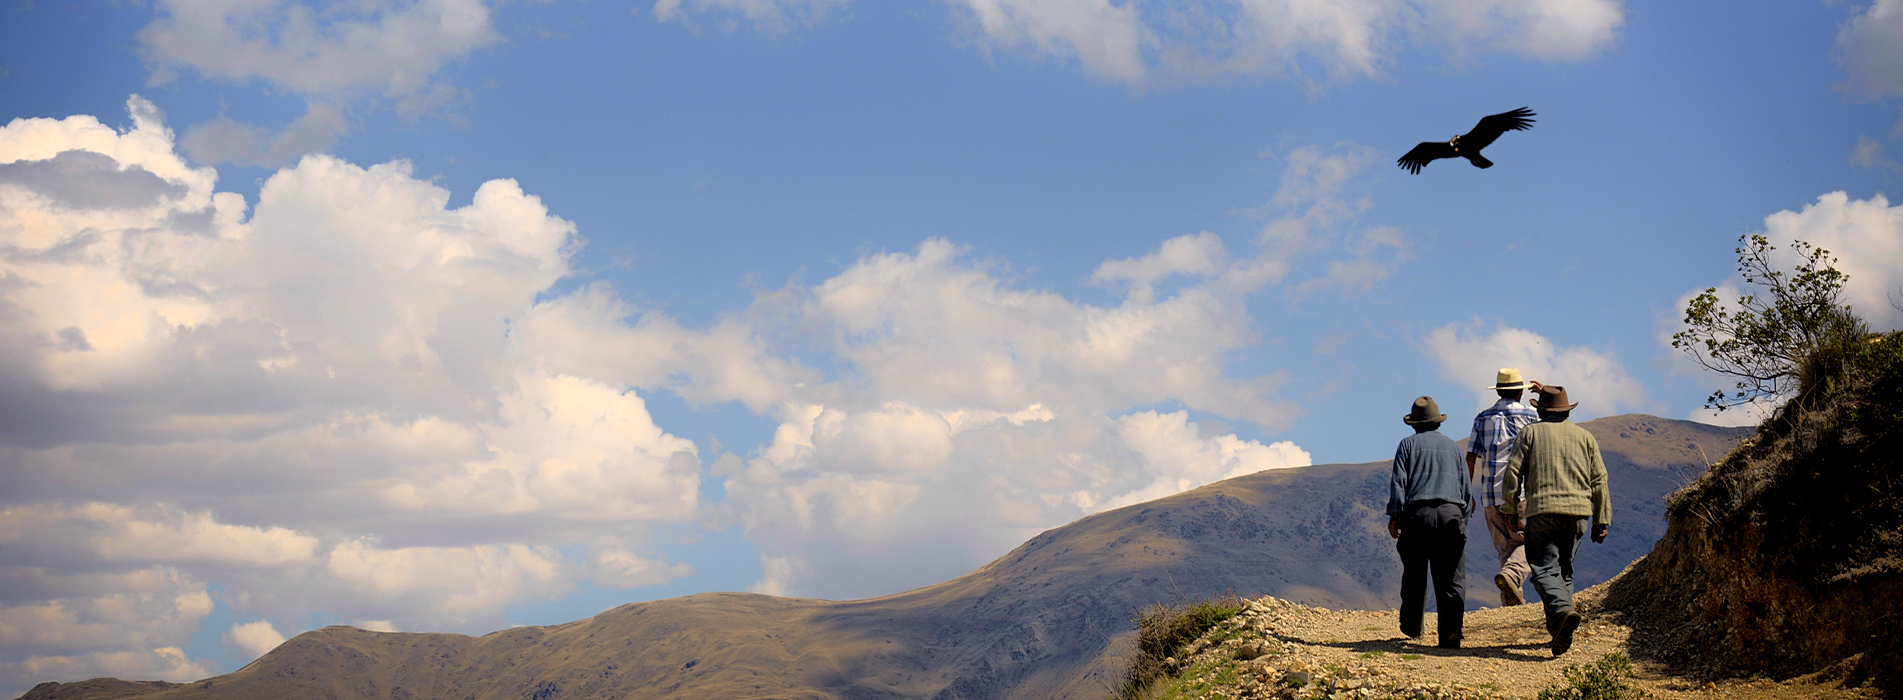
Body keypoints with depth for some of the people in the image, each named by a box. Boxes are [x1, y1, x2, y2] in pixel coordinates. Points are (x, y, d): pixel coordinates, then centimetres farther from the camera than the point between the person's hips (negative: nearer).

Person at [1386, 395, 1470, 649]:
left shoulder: (1408, 444, 10)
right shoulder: (1454, 447, 19)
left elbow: (1398, 482, 0)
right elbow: (1465, 486, 18)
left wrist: (1394, 516, -1)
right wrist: (1463, 520, 23)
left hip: (1418, 513, -1)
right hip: (1451, 513, 1)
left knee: (1414, 573, 11)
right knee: (1451, 577, -3)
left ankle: (1411, 624, 20)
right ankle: (1451, 631, -15)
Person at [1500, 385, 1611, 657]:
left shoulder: (1531, 433, 7)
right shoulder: (1584, 436, 15)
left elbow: (1513, 471, 0)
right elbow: (1599, 480, 12)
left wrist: (1511, 509, 9)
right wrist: (1601, 521, 14)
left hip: (1542, 511, -3)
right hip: (1577, 512, 3)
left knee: (1544, 569, -8)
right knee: (1564, 569, 15)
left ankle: (1562, 609, -35)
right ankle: (1558, 627, 11)